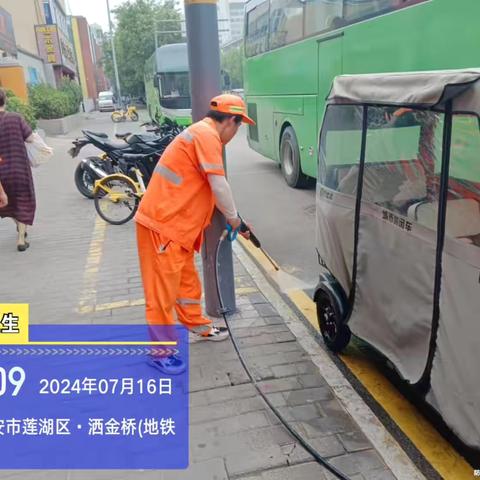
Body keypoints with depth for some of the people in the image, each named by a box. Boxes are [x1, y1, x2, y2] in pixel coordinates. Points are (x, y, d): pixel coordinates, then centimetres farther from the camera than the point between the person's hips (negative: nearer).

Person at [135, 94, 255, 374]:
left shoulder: (203, 133, 18)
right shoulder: (207, 135, -15)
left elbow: (205, 186, 23)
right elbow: (219, 186, -18)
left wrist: (232, 218, 25)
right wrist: (233, 217, -2)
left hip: (175, 224, 10)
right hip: (161, 224, -10)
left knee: (187, 282, 21)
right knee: (163, 288, 0)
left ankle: (198, 326, 38)